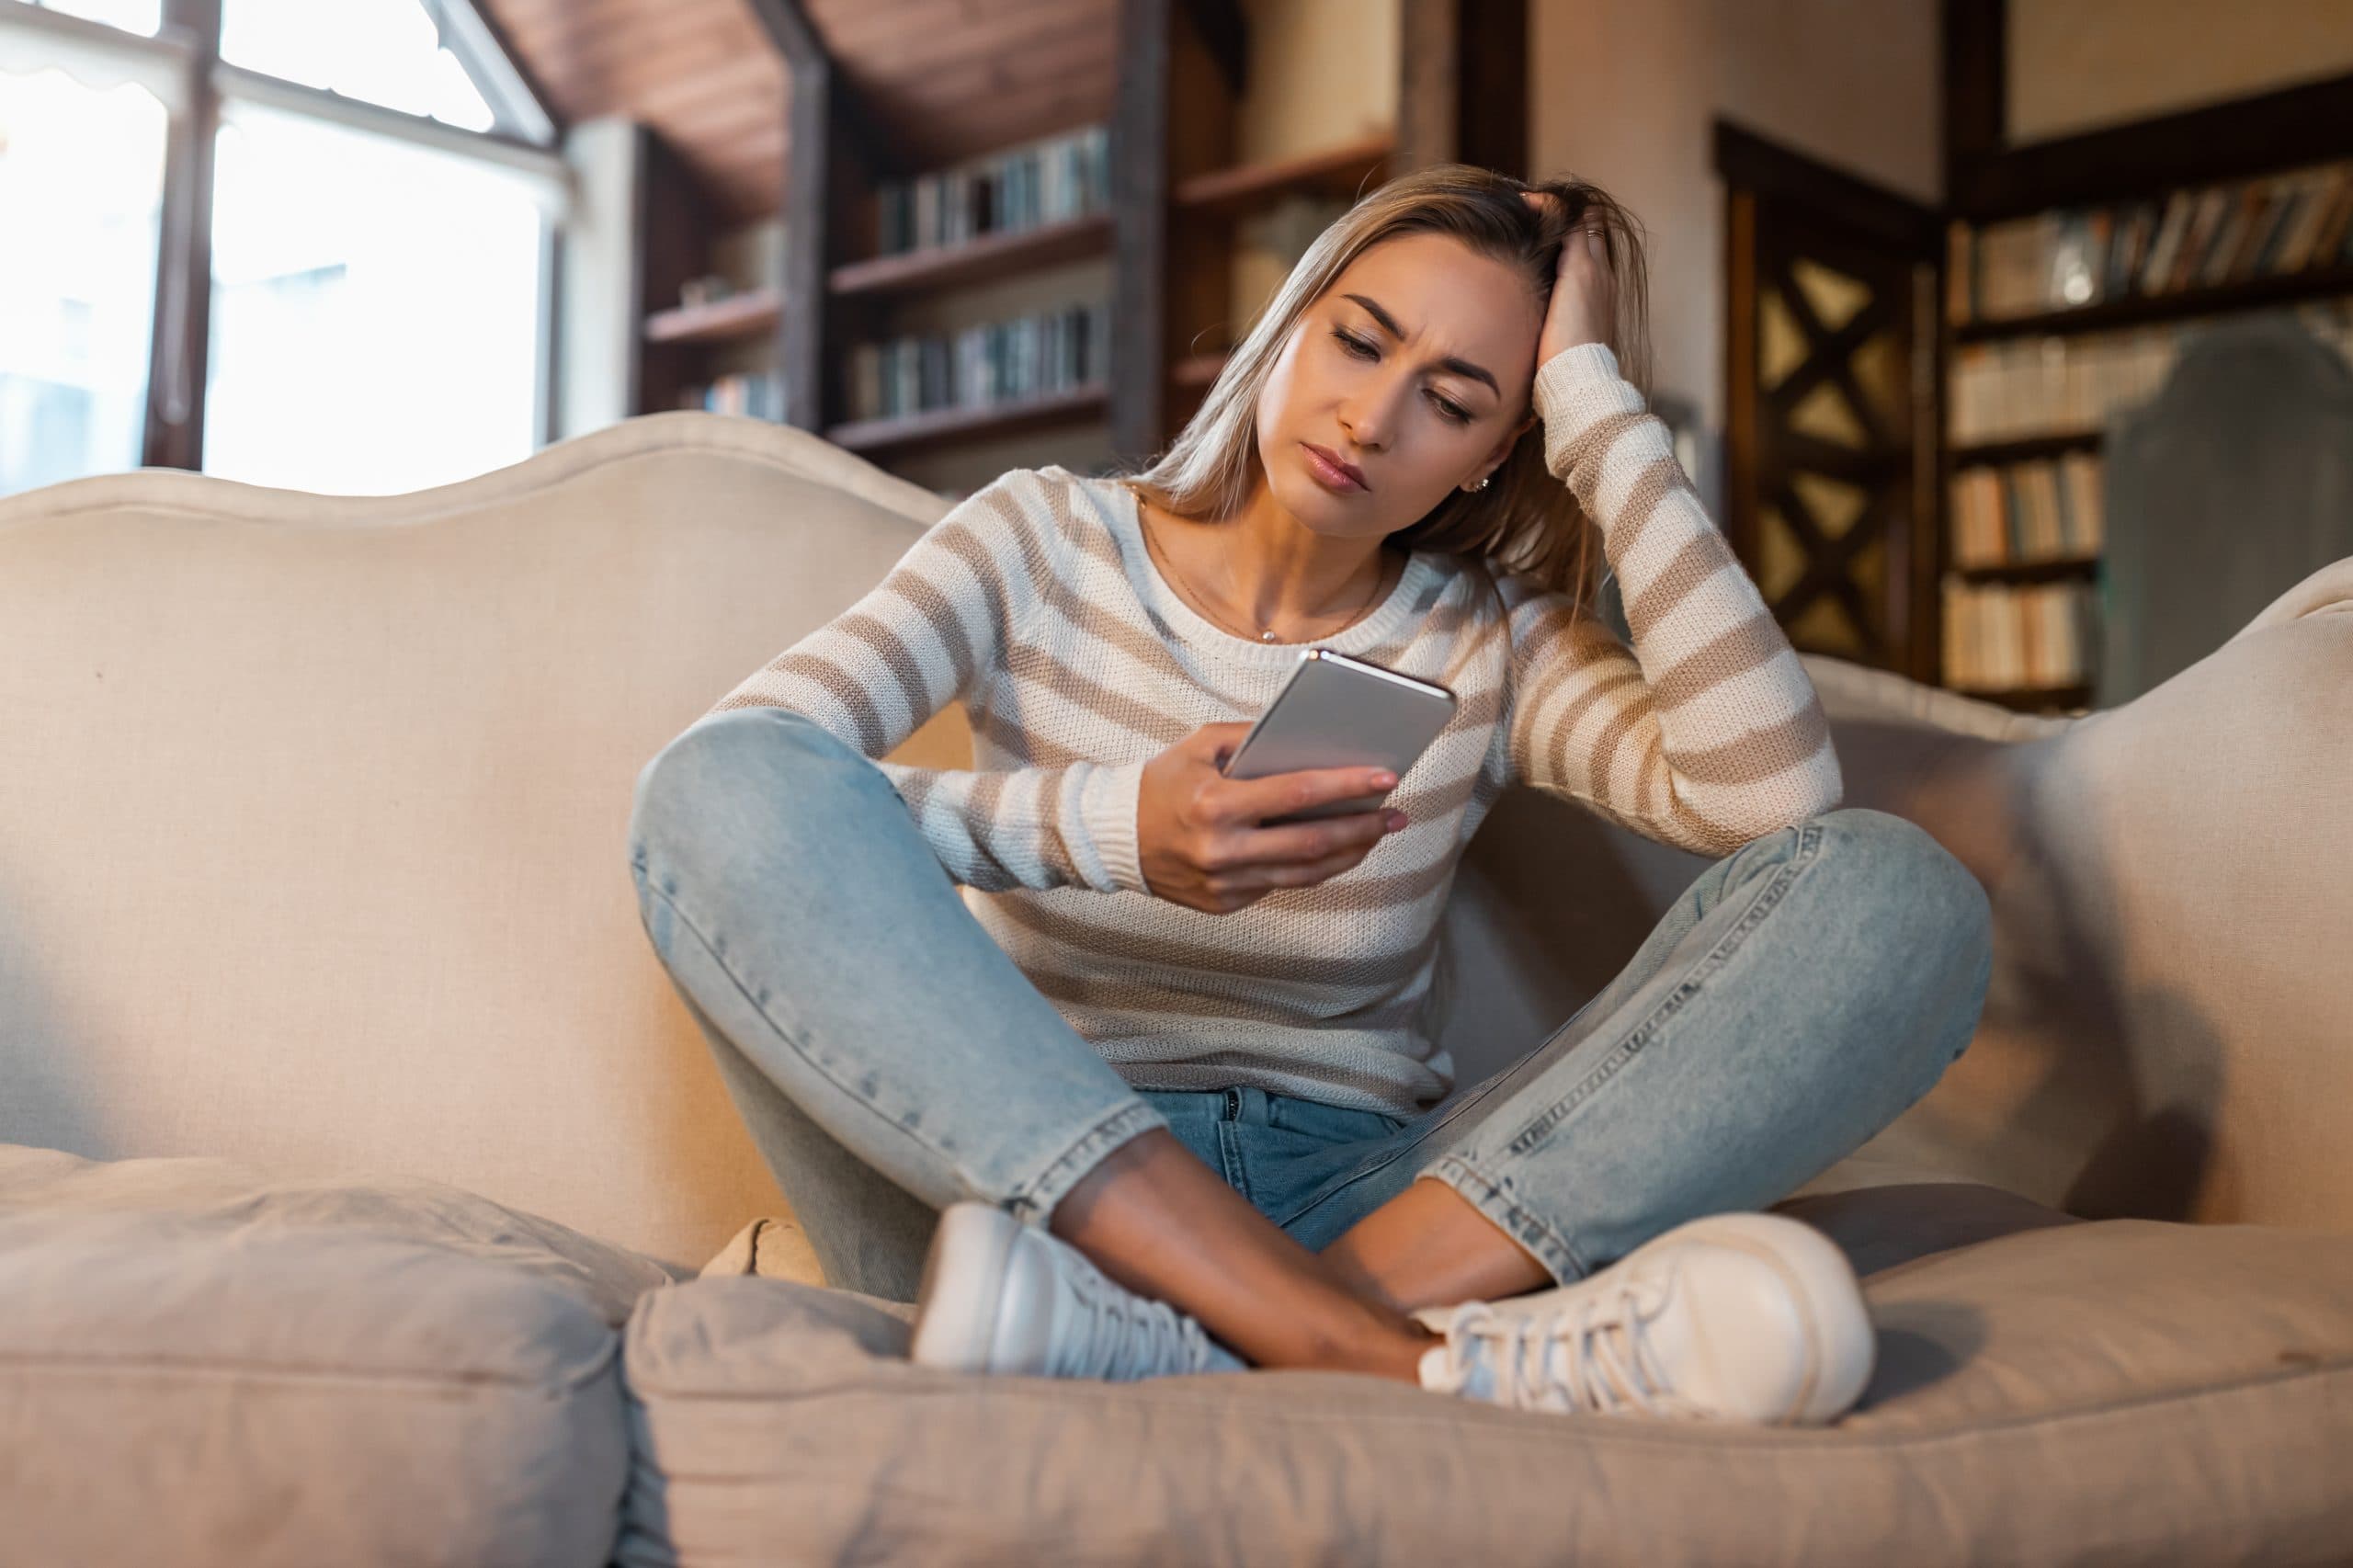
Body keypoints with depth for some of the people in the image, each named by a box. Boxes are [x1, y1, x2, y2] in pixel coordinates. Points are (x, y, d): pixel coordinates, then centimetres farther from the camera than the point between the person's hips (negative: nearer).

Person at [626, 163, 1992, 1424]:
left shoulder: (1489, 647, 8)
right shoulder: (1045, 544, 5)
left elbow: (1774, 791, -13)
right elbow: (718, 779, -11)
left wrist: (1592, 395, -7)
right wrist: (1104, 827, -27)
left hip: (1357, 1198, 2)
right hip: (1023, 1178, -1)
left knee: (1894, 889, -16)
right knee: (725, 795, -27)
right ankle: (1389, 1358, -36)